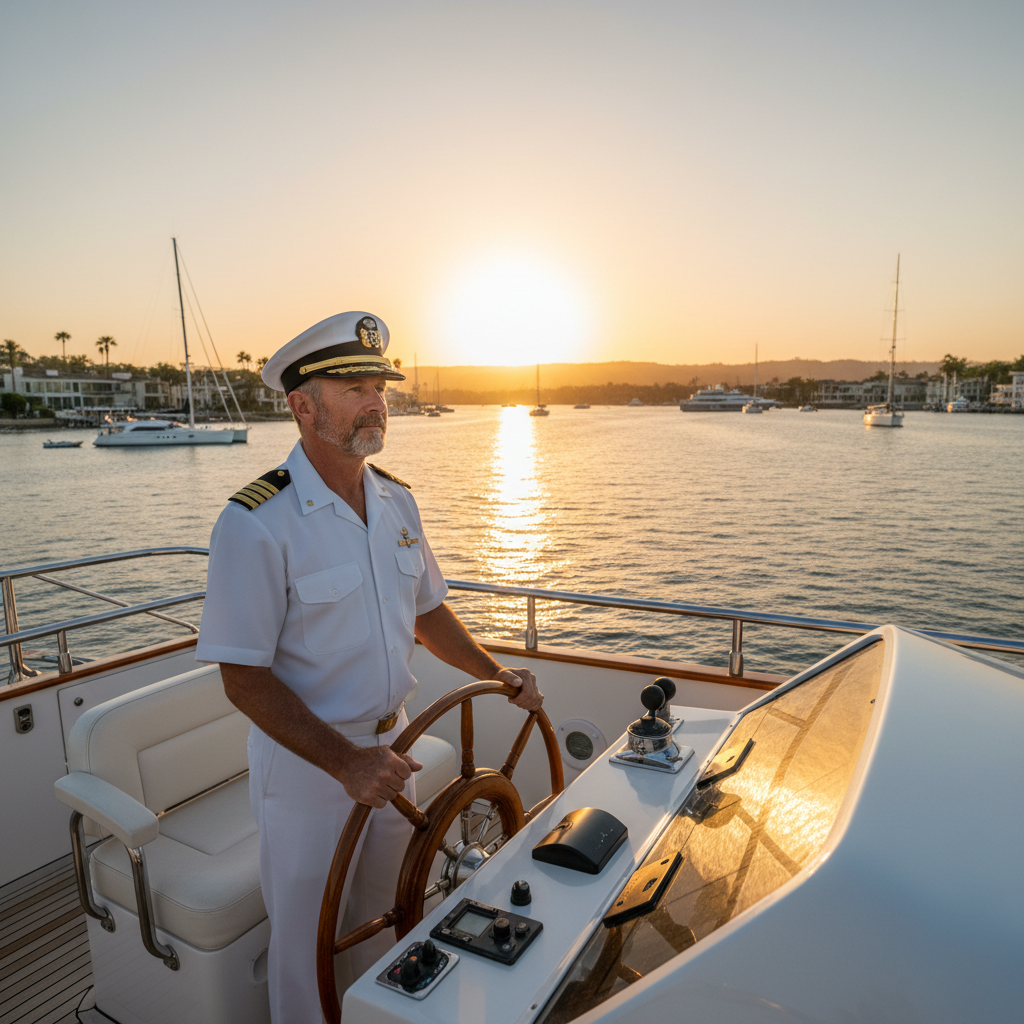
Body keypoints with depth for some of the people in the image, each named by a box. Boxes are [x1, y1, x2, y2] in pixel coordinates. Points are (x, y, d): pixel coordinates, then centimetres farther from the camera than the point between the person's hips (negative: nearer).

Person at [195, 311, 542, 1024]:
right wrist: (345, 761, -26)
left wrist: (498, 675, 2)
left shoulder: (397, 500, -1)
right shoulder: (257, 523, -22)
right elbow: (244, 679, -21)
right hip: (305, 759, -6)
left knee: (388, 917, 26)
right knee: (309, 937, 15)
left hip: (390, 743, 6)